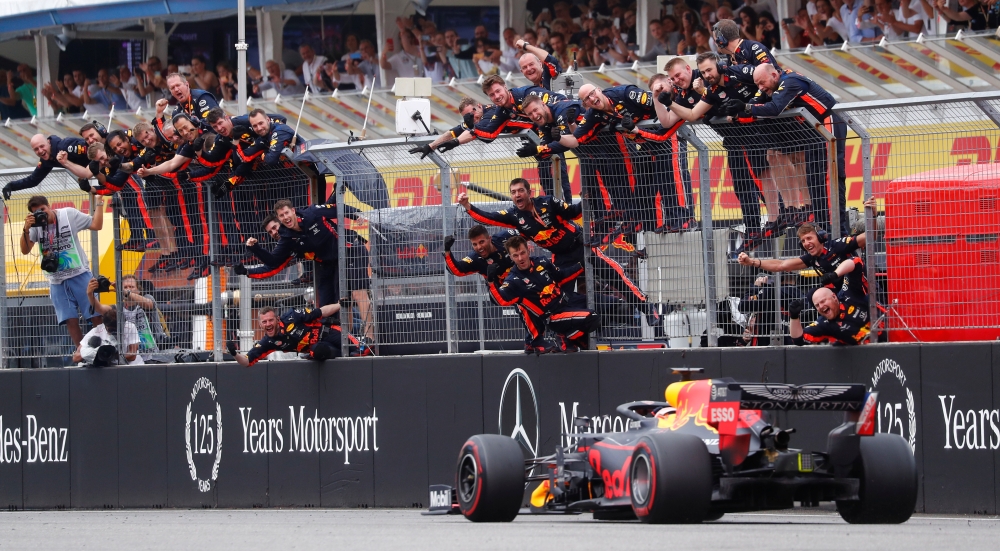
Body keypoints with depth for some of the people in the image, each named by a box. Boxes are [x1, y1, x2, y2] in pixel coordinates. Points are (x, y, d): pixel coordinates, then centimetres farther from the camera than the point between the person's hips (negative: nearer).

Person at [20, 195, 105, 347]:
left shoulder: (69, 214, -5)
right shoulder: (35, 224, 0)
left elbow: (96, 225, -2)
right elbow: (25, 250, -5)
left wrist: (99, 203, -9)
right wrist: (26, 230, -20)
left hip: (79, 274, -3)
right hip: (57, 281, 3)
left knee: (96, 316, -5)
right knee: (70, 321, 0)